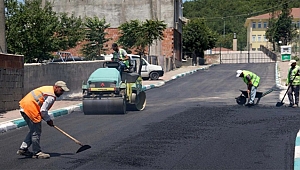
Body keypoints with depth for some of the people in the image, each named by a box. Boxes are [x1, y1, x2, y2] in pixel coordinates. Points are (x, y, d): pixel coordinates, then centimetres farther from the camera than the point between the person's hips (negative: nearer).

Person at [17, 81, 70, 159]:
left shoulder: (48, 89, 15)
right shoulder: (51, 96, -17)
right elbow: (43, 110, -18)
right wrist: (48, 120, -2)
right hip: (30, 108, -11)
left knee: (33, 130, 18)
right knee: (36, 131, -3)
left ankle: (23, 149, 22)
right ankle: (37, 152, 3)